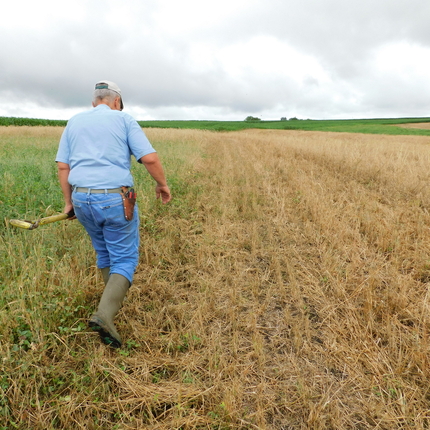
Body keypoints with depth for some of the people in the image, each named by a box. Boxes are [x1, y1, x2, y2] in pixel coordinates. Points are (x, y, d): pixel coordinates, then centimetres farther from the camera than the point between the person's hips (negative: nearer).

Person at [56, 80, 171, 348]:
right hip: (115, 199, -5)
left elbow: (63, 166, 10)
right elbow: (150, 158, -7)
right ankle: (105, 314, -11)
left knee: (104, 252, 25)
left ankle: (116, 299, 40)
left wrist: (69, 202, 16)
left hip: (81, 199, 5)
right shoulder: (124, 120, 3)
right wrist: (162, 184, 7)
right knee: (125, 259, 5)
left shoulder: (74, 122, 14)